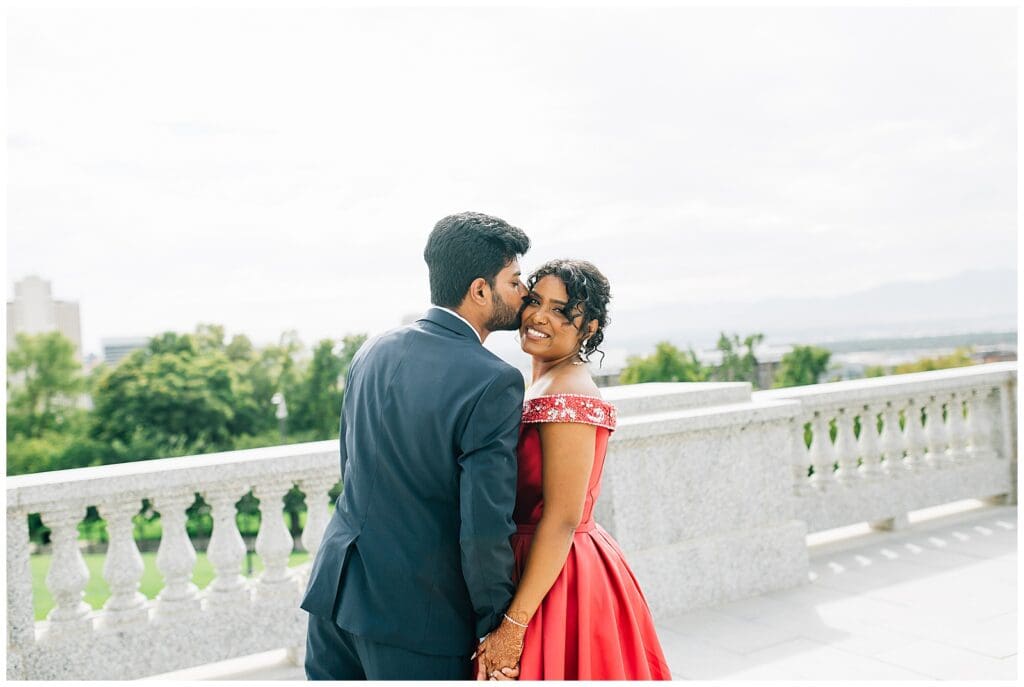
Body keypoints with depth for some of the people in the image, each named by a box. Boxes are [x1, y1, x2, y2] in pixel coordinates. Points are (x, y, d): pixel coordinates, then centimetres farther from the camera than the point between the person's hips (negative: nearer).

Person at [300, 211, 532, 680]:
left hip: (336, 588, 7)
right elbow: (485, 527, -20)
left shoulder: (374, 350, 3)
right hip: (416, 615, -6)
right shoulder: (493, 383, -19)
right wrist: (496, 624, -6)